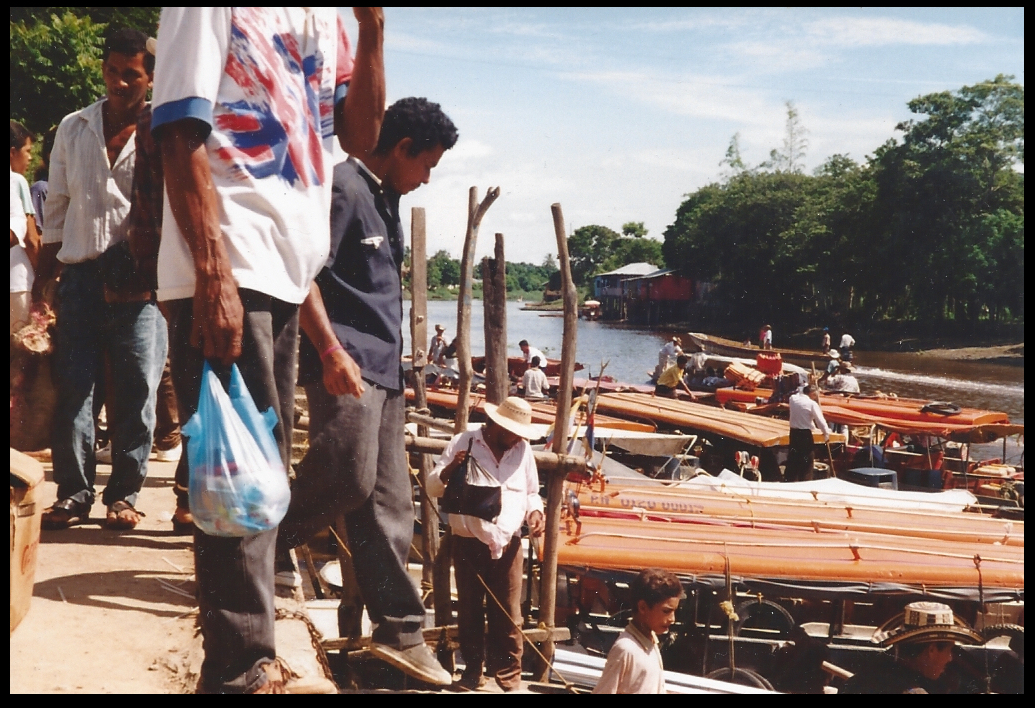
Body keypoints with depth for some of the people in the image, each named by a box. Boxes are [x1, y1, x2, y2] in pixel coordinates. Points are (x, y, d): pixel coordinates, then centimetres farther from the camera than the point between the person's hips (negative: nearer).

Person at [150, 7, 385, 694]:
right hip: (226, 275, -8)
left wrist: (373, 23, 2)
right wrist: (213, 275, -20)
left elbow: (361, 134, 11)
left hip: (284, 275, 8)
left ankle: (250, 659, 24)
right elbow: (181, 135, -12)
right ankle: (241, 673, 2)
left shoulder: (324, 19, 16)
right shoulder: (213, 12, -5)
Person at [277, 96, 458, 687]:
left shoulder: (388, 201, 21)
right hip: (345, 362, -9)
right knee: (348, 477, -19)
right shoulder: (343, 187, -8)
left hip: (385, 369, 9)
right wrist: (332, 351, -24)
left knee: (389, 501, 7)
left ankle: (400, 631, 11)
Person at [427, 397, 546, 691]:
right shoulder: (463, 443, -3)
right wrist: (448, 470, -24)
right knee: (470, 612, 12)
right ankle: (473, 668, 27)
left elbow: (530, 493, 17)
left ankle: (509, 677, 12)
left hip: (507, 546, 2)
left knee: (507, 617, 2)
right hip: (469, 545, -1)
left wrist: (534, 511, -6)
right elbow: (432, 487, -2)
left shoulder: (523, 449, 7)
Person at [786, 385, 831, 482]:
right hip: (805, 434, -5)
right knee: (806, 462, 5)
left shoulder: (793, 399, 1)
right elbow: (820, 420, -14)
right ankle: (805, 483, 10)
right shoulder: (812, 404, -13)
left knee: (793, 459, 14)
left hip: (793, 433, 5)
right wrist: (826, 433, -5)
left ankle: (790, 481, 19)